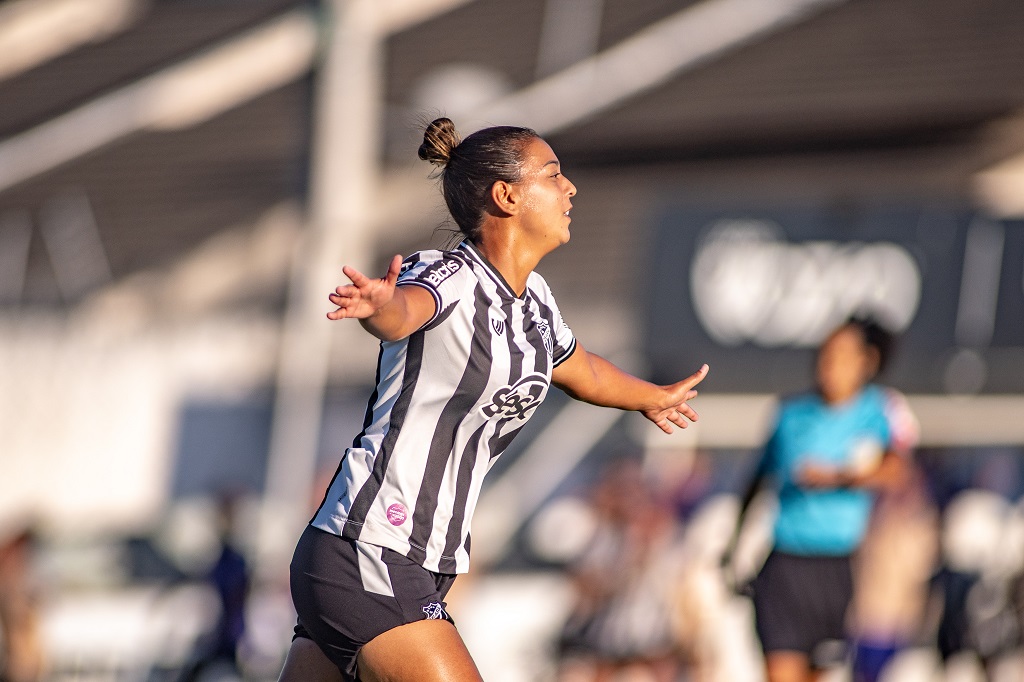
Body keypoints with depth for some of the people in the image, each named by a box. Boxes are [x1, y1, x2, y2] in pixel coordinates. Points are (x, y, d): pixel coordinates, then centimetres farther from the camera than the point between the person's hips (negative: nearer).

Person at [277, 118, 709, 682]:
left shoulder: (533, 299, 13)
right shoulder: (448, 278, -13)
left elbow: (581, 371, 35)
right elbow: (401, 313, -38)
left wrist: (653, 398, 54)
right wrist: (379, 305, -62)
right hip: (366, 561, -9)